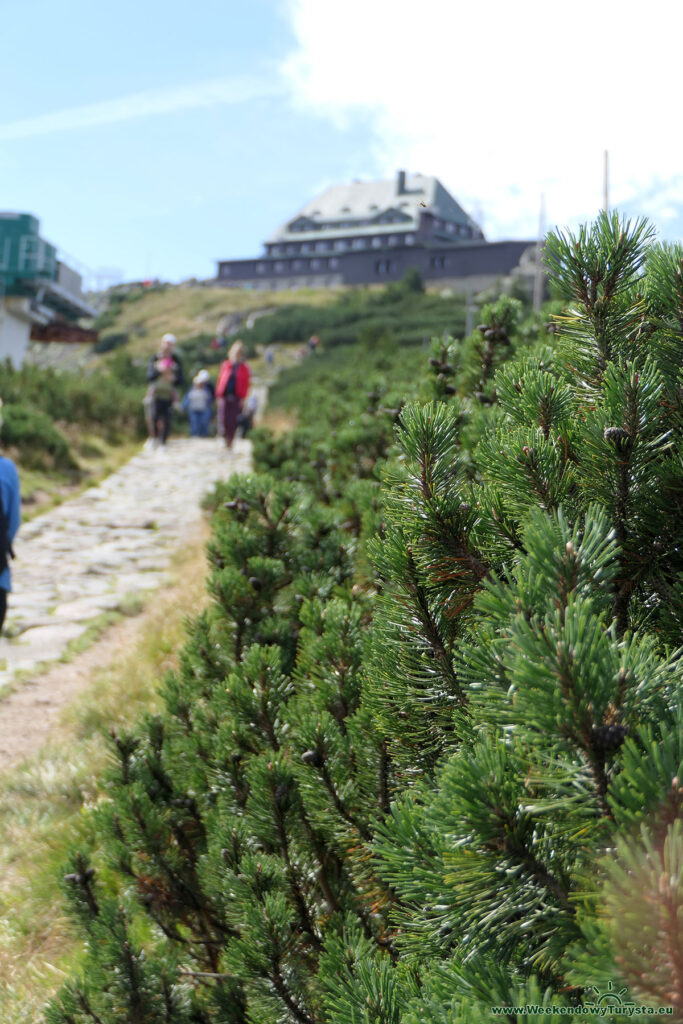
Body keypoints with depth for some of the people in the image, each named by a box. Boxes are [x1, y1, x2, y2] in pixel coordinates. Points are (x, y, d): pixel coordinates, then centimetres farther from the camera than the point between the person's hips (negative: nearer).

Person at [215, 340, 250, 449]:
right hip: (226, 396, 1)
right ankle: (226, 439, 16)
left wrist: (243, 398, -4)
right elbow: (220, 380, 9)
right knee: (225, 419, 0)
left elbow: (246, 384, 3)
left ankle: (230, 441, 4)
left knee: (233, 420, -3)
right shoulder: (225, 365, 7)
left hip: (236, 397, -1)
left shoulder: (244, 368, 4)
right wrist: (219, 395, 3)